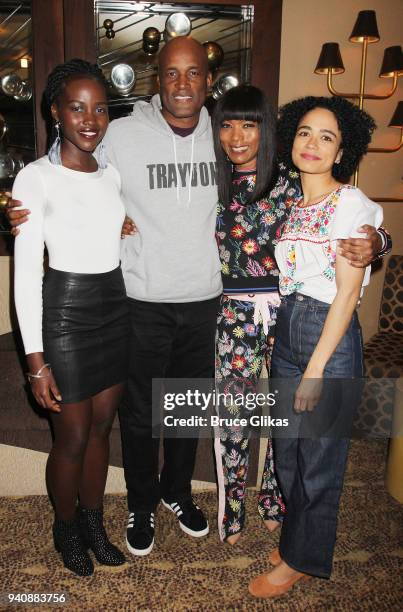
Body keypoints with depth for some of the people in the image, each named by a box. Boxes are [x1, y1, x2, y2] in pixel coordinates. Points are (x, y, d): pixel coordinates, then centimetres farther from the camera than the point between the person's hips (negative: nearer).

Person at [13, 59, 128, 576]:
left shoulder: (113, 173, 7)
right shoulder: (36, 177, -11)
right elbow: (25, 273, -13)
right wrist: (36, 360, -15)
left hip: (115, 306, 6)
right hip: (65, 312, -5)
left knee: (100, 427, 17)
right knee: (72, 437, 9)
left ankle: (93, 520, 40)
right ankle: (66, 528, 37)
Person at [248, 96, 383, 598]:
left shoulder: (350, 204, -11)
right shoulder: (290, 202, 10)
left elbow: (347, 292, -15)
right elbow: (286, 274, 12)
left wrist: (316, 368, -17)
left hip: (330, 336, -7)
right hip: (285, 330, 7)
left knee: (319, 454, 9)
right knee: (287, 448, 18)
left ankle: (303, 559, 30)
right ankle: (296, 540, 41)